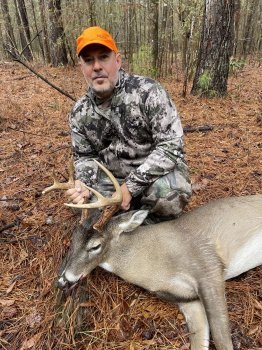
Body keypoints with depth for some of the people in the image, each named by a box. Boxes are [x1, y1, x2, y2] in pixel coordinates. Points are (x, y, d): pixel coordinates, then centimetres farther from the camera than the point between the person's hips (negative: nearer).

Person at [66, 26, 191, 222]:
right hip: (113, 179, 5)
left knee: (168, 193, -34)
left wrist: (132, 185, -26)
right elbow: (85, 156, 7)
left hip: (158, 173, -4)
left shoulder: (148, 92, -18)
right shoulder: (80, 113, -3)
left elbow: (171, 146, -23)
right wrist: (84, 183, -16)